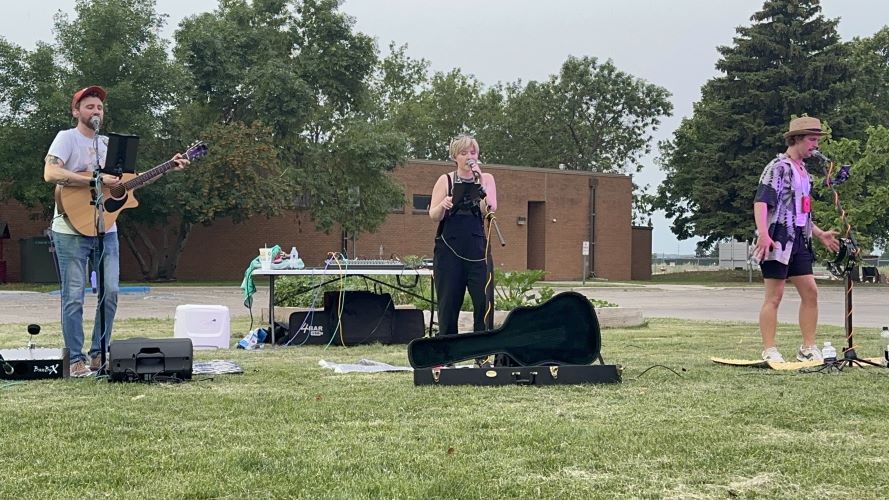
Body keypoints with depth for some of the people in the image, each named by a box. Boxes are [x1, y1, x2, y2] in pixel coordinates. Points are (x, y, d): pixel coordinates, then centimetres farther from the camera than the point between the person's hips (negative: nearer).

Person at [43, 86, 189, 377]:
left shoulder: (108, 144, 15)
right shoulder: (67, 138, -5)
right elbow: (50, 173, -20)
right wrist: (96, 180, -23)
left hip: (105, 229, 6)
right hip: (72, 230, -6)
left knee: (110, 291, 2)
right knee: (74, 297, -1)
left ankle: (98, 355, 13)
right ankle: (76, 360, 6)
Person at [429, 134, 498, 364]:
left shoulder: (486, 179, 8)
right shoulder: (445, 181, 6)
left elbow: (490, 210, -6)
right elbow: (433, 216, -1)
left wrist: (479, 181, -15)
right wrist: (442, 205, -22)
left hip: (478, 249, 1)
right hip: (449, 250, -1)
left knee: (485, 302, -7)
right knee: (448, 304, 1)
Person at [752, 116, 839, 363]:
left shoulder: (803, 171, 19)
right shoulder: (778, 167, -9)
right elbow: (761, 201, -20)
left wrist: (820, 234, 26)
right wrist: (763, 234, -32)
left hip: (798, 241, 9)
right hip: (778, 239, -9)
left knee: (810, 292, 6)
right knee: (774, 296, -5)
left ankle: (808, 348, 14)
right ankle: (769, 351, 0)